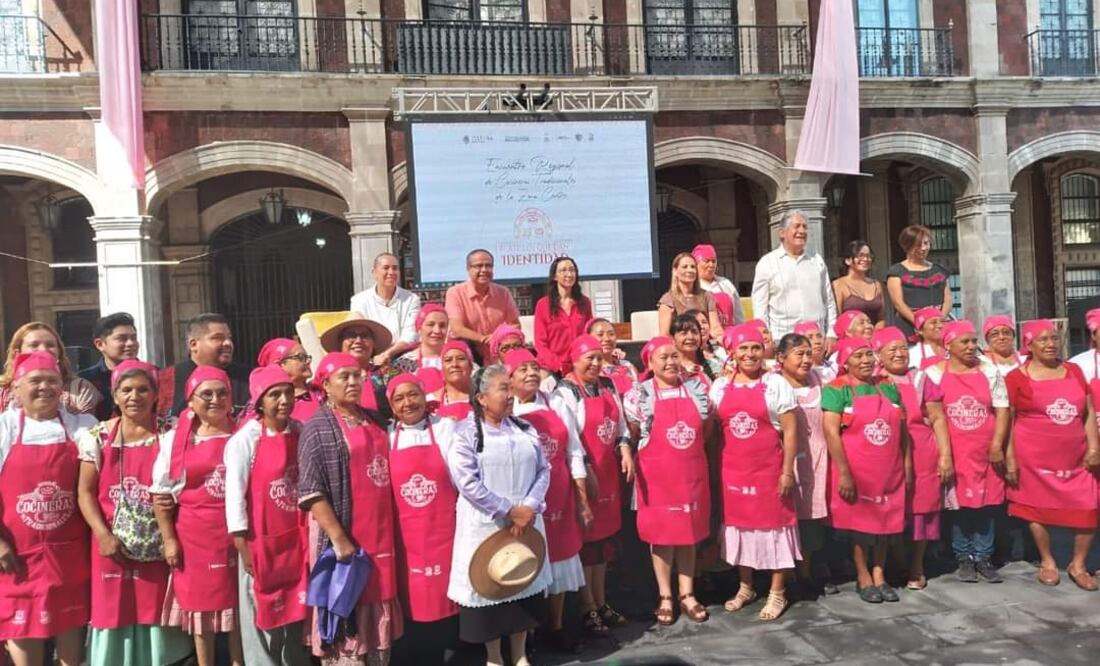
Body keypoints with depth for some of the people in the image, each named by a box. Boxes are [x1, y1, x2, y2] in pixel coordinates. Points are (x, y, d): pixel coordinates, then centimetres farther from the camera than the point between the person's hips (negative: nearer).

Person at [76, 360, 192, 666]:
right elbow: (85, 493, 2)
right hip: (113, 545, 1)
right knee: (113, 618, 5)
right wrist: (103, 535, -10)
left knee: (155, 619, 4)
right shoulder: (97, 437, 3)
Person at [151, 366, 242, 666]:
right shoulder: (175, 439, 1)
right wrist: (169, 539, -2)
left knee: (239, 604, 8)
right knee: (201, 603, 9)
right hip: (195, 534, 0)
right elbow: (161, 494, 2)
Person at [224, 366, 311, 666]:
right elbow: (234, 495, -12)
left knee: (295, 610, 17)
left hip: (296, 538, 4)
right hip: (262, 540, -4)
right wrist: (243, 547, -11)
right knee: (262, 614, 9)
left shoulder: (301, 432, 0)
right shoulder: (245, 440, -13)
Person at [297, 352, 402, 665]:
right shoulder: (318, 428, -9)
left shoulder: (375, 421, 11)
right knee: (343, 615, 4)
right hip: (343, 538, -6)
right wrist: (339, 539, -20)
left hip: (379, 535, 6)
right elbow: (311, 492, -15)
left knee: (377, 615, 15)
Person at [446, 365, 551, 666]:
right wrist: (508, 511, -16)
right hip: (486, 525, -4)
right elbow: (467, 482, -16)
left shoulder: (524, 429, 7)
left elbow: (543, 470, 4)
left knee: (524, 583, 11)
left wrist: (529, 507, -13)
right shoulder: (465, 433, -8)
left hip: (526, 522, 4)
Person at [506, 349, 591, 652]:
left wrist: (583, 501, 6)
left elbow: (574, 456, 8)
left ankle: (556, 628, 28)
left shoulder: (557, 408, 6)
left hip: (559, 499, 4)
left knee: (559, 563, 13)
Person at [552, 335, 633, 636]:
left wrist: (625, 451, 1)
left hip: (608, 471, 7)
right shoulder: (565, 393, -12)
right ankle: (588, 608, 13)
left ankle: (601, 601, 27)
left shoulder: (608, 386, 10)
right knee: (585, 538, 1)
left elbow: (620, 422, 16)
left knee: (604, 535, 14)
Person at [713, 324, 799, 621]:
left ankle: (777, 593, 17)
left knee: (774, 524, 4)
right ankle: (745, 588, 29)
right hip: (733, 470, 4)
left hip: (769, 469, -3)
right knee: (739, 523, 13)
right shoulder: (720, 387, 4)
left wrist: (787, 470, -11)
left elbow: (790, 431, -7)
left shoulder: (776, 384, -5)